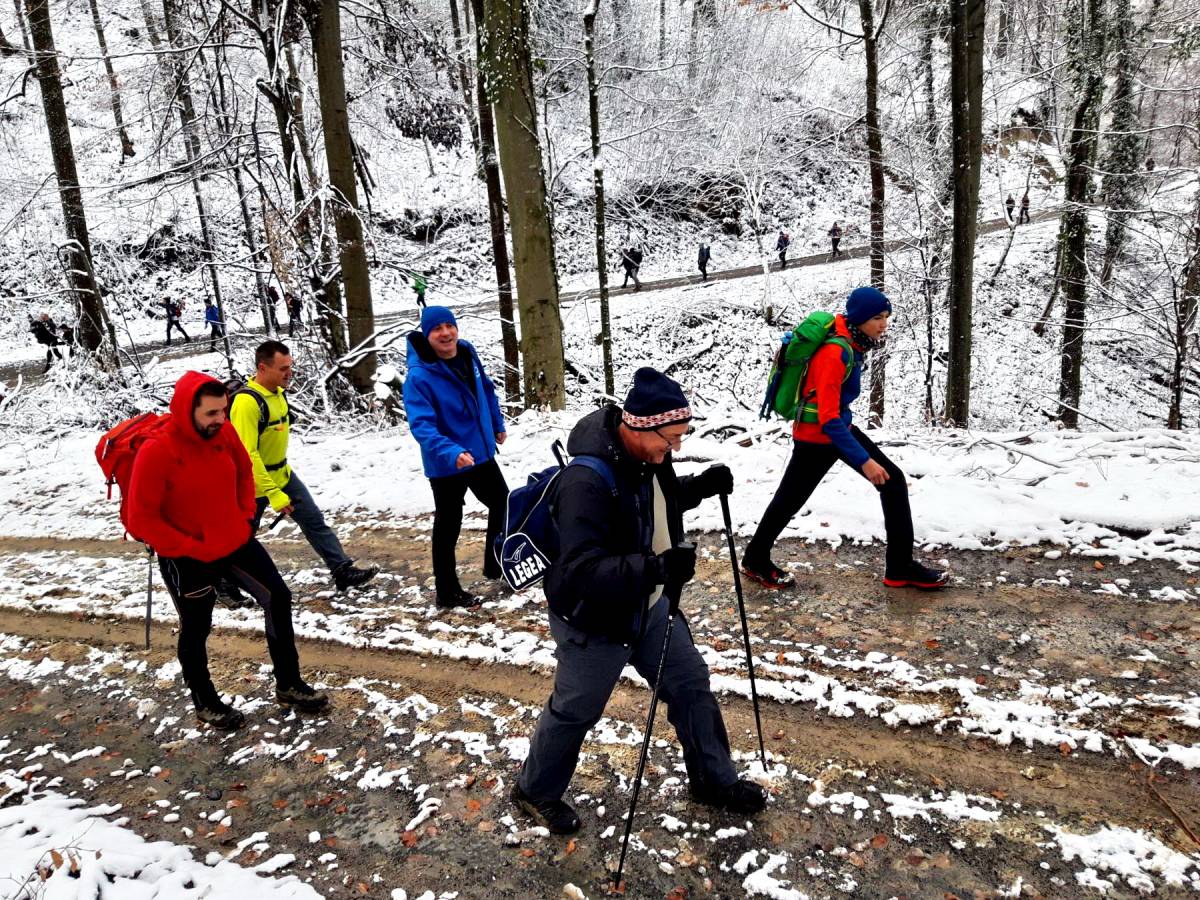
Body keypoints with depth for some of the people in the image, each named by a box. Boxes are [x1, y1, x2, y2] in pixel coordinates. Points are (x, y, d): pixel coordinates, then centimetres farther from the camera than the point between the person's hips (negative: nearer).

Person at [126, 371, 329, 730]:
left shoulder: (224, 433, -8)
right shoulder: (155, 453, -25)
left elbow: (244, 472, 12)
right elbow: (141, 519, -20)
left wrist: (245, 515, 4)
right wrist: (191, 548, -17)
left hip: (237, 542, 6)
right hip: (188, 559, -6)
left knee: (279, 598, 5)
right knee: (196, 630, 12)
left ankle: (288, 685, 21)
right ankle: (206, 703, 36)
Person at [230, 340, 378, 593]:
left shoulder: (278, 392, 0)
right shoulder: (246, 401, -28)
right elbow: (247, 455, -30)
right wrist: (273, 494, -30)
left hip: (283, 474, 7)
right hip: (254, 483, -7)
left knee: (315, 520, 3)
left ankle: (343, 571, 6)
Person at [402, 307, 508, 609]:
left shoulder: (468, 354, -2)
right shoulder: (419, 375, -24)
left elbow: (487, 390, 15)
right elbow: (421, 425, -32)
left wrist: (498, 425, 21)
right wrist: (451, 453, -46)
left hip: (481, 453, 7)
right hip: (445, 464, -7)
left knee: (503, 505, 20)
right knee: (448, 526, 6)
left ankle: (495, 565, 41)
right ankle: (447, 592, 22)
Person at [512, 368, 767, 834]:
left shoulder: (647, 456, -8)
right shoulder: (586, 481, -35)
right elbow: (580, 571, -37)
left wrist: (698, 487, -6)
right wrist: (655, 568, -48)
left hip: (649, 607, 8)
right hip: (593, 622, -8)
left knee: (691, 684, 19)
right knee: (574, 711, 13)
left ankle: (714, 780, 43)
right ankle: (535, 791, 41)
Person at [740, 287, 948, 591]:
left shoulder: (852, 341, -1)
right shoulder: (835, 353, -29)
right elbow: (828, 419, -30)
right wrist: (864, 461, -30)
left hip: (840, 426, 9)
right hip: (817, 436, -9)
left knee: (893, 481, 5)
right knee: (790, 499, 8)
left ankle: (901, 567, 13)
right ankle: (755, 560, 31)